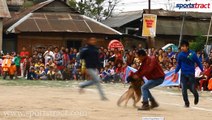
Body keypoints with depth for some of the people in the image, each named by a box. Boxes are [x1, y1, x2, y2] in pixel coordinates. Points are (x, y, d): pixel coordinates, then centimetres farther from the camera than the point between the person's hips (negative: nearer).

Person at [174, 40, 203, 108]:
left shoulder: (192, 54, -12)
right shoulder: (180, 55, -3)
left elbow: (198, 62, -2)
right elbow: (179, 64, 10)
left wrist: (202, 71, -4)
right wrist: (176, 72, 5)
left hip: (191, 74, -2)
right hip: (183, 74, 2)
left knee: (192, 88, 2)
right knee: (184, 89, -5)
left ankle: (196, 96, 36)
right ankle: (186, 103, 9)